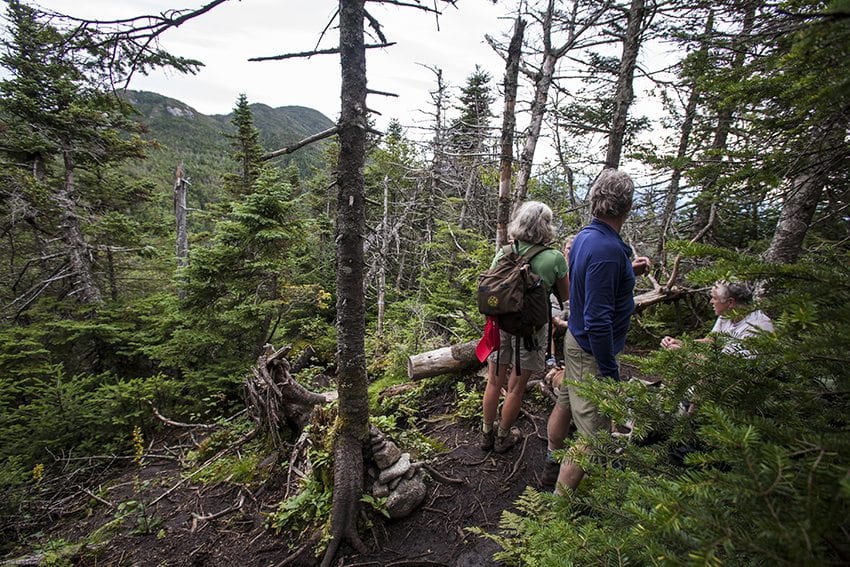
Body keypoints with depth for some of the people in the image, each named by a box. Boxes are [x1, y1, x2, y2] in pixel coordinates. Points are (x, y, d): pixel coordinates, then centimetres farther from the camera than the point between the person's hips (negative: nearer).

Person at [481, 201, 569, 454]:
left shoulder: (504, 253, -7)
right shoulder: (554, 258, -13)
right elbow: (564, 295, 2)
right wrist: (566, 260, 12)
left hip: (501, 324, 3)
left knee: (494, 382, 18)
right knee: (515, 388, 15)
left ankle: (487, 433, 36)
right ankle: (503, 437, 34)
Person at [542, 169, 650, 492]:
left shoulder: (585, 236, 1)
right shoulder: (608, 249, -28)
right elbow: (598, 321, -29)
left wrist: (629, 271, 15)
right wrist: (610, 373, -21)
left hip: (576, 340, 10)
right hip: (592, 353, -10)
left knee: (565, 405, 25)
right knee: (592, 435, 2)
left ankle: (552, 466, 47)